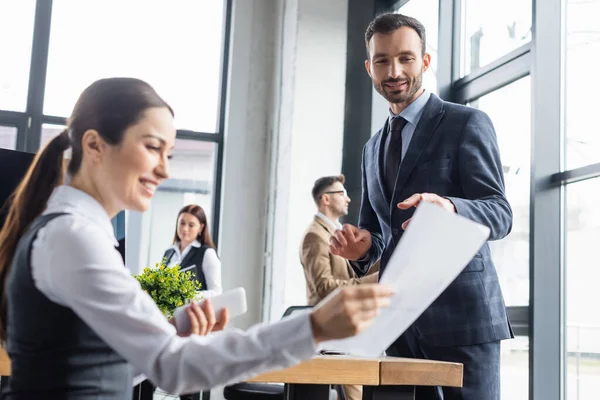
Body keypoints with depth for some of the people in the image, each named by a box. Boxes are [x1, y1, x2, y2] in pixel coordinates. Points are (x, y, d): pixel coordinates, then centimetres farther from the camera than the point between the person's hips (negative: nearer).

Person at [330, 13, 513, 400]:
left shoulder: (467, 123, -3)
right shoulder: (373, 148, 17)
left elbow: (500, 214, -11)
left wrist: (449, 208, -33)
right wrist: (363, 245, -4)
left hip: (461, 312, -6)